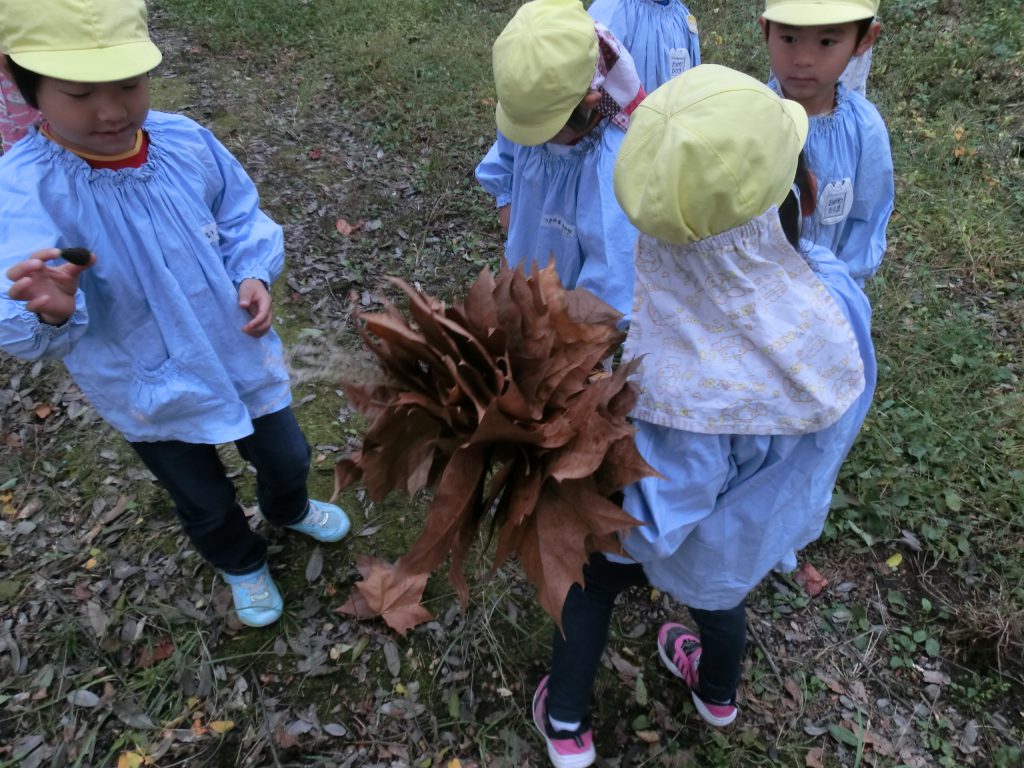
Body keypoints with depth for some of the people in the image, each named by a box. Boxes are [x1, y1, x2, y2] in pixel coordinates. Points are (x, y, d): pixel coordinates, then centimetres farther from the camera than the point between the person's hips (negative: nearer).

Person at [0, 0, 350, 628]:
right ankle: (243, 564, 55)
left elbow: (241, 219, 1)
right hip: (154, 394, -2)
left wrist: (255, 275, -17)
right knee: (206, 505, 21)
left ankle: (289, 510, 63)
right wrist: (52, 312, -57)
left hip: (243, 355, 3)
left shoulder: (188, 141, -14)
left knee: (288, 458, 25)